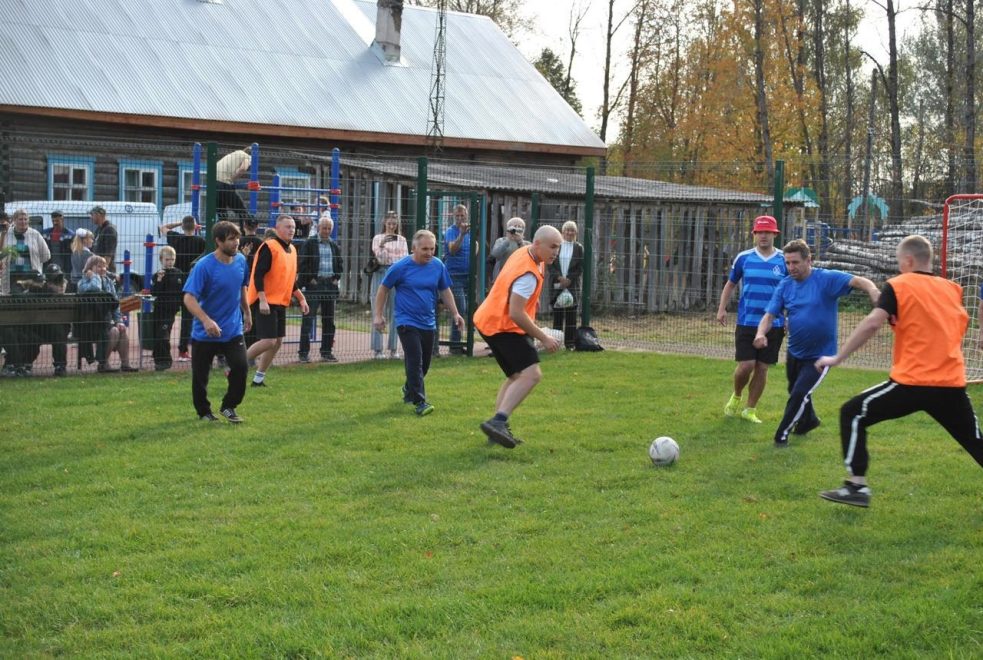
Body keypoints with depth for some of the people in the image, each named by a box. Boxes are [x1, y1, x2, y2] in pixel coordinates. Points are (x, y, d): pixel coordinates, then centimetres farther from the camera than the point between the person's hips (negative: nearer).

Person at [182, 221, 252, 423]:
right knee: (200, 376, 6)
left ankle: (229, 406, 11)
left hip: (233, 330, 4)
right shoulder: (203, 266, -19)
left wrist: (246, 312, 26)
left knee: (241, 367, -11)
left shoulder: (241, 261, -1)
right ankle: (204, 412, 29)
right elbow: (189, 298, -24)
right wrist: (206, 321, -36)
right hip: (204, 334, -4)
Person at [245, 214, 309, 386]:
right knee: (268, 341, -15)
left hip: (281, 303, 9)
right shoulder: (269, 247, -13)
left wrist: (301, 298, 18)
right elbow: (258, 275, -18)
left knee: (278, 341, 8)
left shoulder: (291, 250, 14)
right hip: (265, 303, -9)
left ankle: (258, 378, 18)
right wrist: (262, 300, -25)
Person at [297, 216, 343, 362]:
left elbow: (340, 264, 20)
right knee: (308, 319, -5)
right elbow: (302, 264, -7)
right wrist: (310, 279, -12)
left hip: (330, 285, 5)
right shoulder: (309, 243, -2)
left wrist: (336, 278, 6)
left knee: (329, 320, 8)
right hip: (314, 284, -5)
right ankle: (304, 352, -3)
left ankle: (327, 351, 16)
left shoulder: (334, 246, 14)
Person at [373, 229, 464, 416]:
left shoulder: (438, 266, 0)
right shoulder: (401, 267, -11)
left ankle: (409, 390, 40)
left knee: (424, 363, 15)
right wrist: (378, 315, -2)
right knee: (415, 362, -14)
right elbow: (383, 289, 0)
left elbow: (445, 291, 13)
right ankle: (419, 402, -14)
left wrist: (455, 313, 8)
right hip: (407, 322, -5)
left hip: (428, 323, 5)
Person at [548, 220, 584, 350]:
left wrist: (569, 280, -9)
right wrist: (560, 278, -13)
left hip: (572, 286, 0)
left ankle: (570, 343, 2)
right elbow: (550, 265, 1)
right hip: (556, 286, 0)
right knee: (557, 315, 1)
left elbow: (580, 268, 2)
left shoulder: (579, 248, 5)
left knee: (571, 316, 0)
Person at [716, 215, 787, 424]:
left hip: (774, 325, 1)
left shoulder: (784, 260, 0)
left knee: (762, 368, 4)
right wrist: (722, 309, 4)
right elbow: (730, 284, 14)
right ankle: (736, 397, 22)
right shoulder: (744, 257, 1)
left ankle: (749, 409, 19)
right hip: (746, 322, 0)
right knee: (746, 365, -7)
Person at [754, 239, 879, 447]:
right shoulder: (785, 286, -5)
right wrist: (761, 333, -31)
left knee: (799, 394, -15)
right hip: (794, 352, 6)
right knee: (796, 392, 26)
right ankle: (808, 420, 54)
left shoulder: (827, 279, -18)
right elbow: (770, 314, -10)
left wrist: (873, 290, -53)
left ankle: (782, 435, 4)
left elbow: (858, 281, -31)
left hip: (820, 354, -6)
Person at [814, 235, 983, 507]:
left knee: (852, 414, 7)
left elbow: (872, 324, -12)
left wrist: (837, 358, -9)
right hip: (953, 383, 5)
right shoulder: (952, 288, 13)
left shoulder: (898, 286, 0)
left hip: (913, 382, -5)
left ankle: (857, 487, 0)